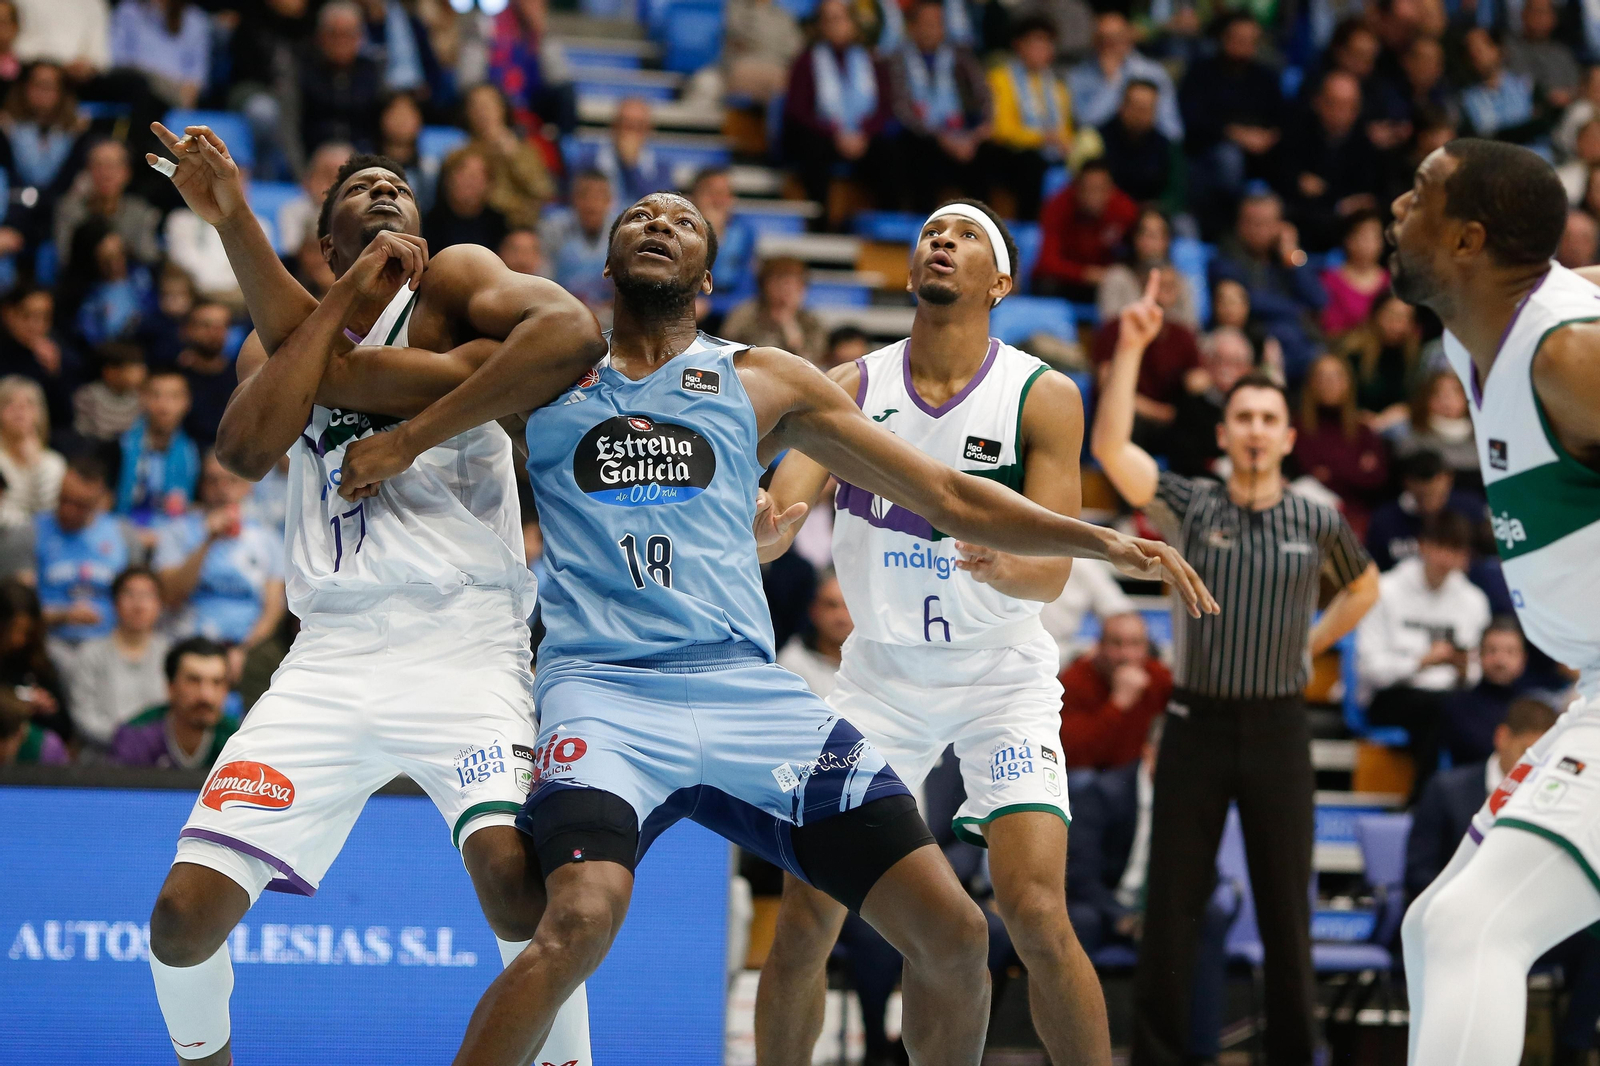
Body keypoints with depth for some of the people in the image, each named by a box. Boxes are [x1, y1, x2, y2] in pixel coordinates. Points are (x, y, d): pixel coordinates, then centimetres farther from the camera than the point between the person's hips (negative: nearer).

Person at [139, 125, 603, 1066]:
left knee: (511, 866, -30)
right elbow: (246, 449, -5)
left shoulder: (451, 282, 7)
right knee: (186, 912, -6)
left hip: (465, 645, -4)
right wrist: (346, 296, -3)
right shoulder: (281, 341, 19)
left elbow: (573, 336, -15)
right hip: (332, 660, 4)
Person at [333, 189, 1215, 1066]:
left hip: (749, 691, 3)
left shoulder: (763, 382, 18)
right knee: (580, 919, -32)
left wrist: (1101, 541, 8)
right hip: (605, 688, -3)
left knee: (952, 933, -6)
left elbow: (949, 498, 18)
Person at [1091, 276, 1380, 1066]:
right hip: (1197, 725, -1)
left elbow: (1363, 588, 24)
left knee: (1285, 907, 3)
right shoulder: (1191, 507, 0)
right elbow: (1111, 447, -15)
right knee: (1171, 905, 1)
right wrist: (1131, 349, -20)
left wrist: (1312, 644, 11)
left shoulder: (1319, 522, 4)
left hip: (1278, 727, 1)